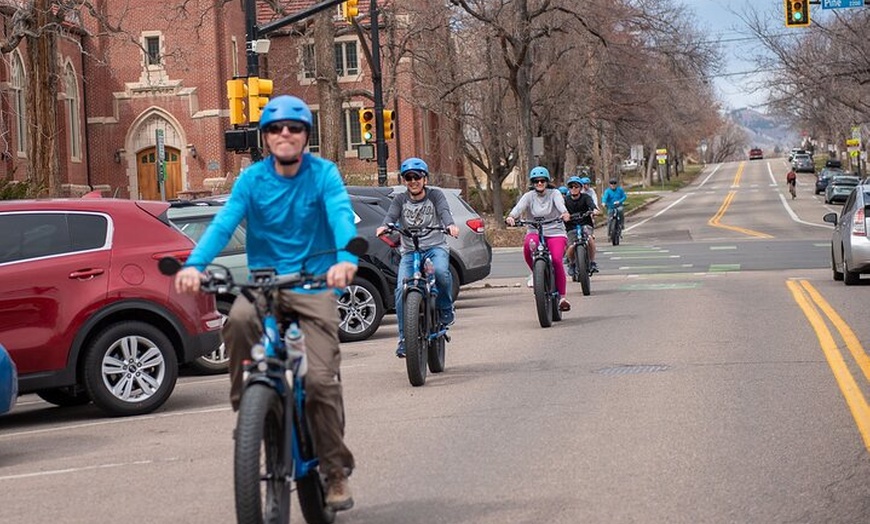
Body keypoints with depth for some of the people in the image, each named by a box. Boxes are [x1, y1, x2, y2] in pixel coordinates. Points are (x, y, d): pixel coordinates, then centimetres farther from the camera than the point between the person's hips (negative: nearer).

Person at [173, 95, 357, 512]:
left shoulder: (323, 174, -4)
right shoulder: (252, 179, 1)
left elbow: (341, 216, -20)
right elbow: (223, 223, -12)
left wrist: (346, 258, -42)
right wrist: (194, 264, -31)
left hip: (313, 286, -1)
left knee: (320, 379, -12)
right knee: (238, 320, -34)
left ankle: (336, 472, 7)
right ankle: (245, 409, -11)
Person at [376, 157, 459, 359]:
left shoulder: (435, 195, 6)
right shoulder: (400, 200, 8)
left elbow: (444, 211, -14)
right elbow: (391, 215, -11)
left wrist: (450, 225, -38)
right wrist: (384, 227, -36)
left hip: (435, 247, -1)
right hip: (409, 251, 2)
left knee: (441, 271, -35)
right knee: (401, 289, -20)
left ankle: (446, 308, -6)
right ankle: (404, 338, -10)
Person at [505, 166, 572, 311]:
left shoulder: (554, 193, 3)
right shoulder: (529, 196, 6)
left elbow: (560, 204, -19)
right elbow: (519, 207, -14)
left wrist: (565, 213, -43)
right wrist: (511, 217, -37)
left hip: (555, 233, -1)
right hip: (535, 232, 1)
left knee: (556, 260, -25)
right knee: (527, 246, -35)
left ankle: (562, 296, -13)